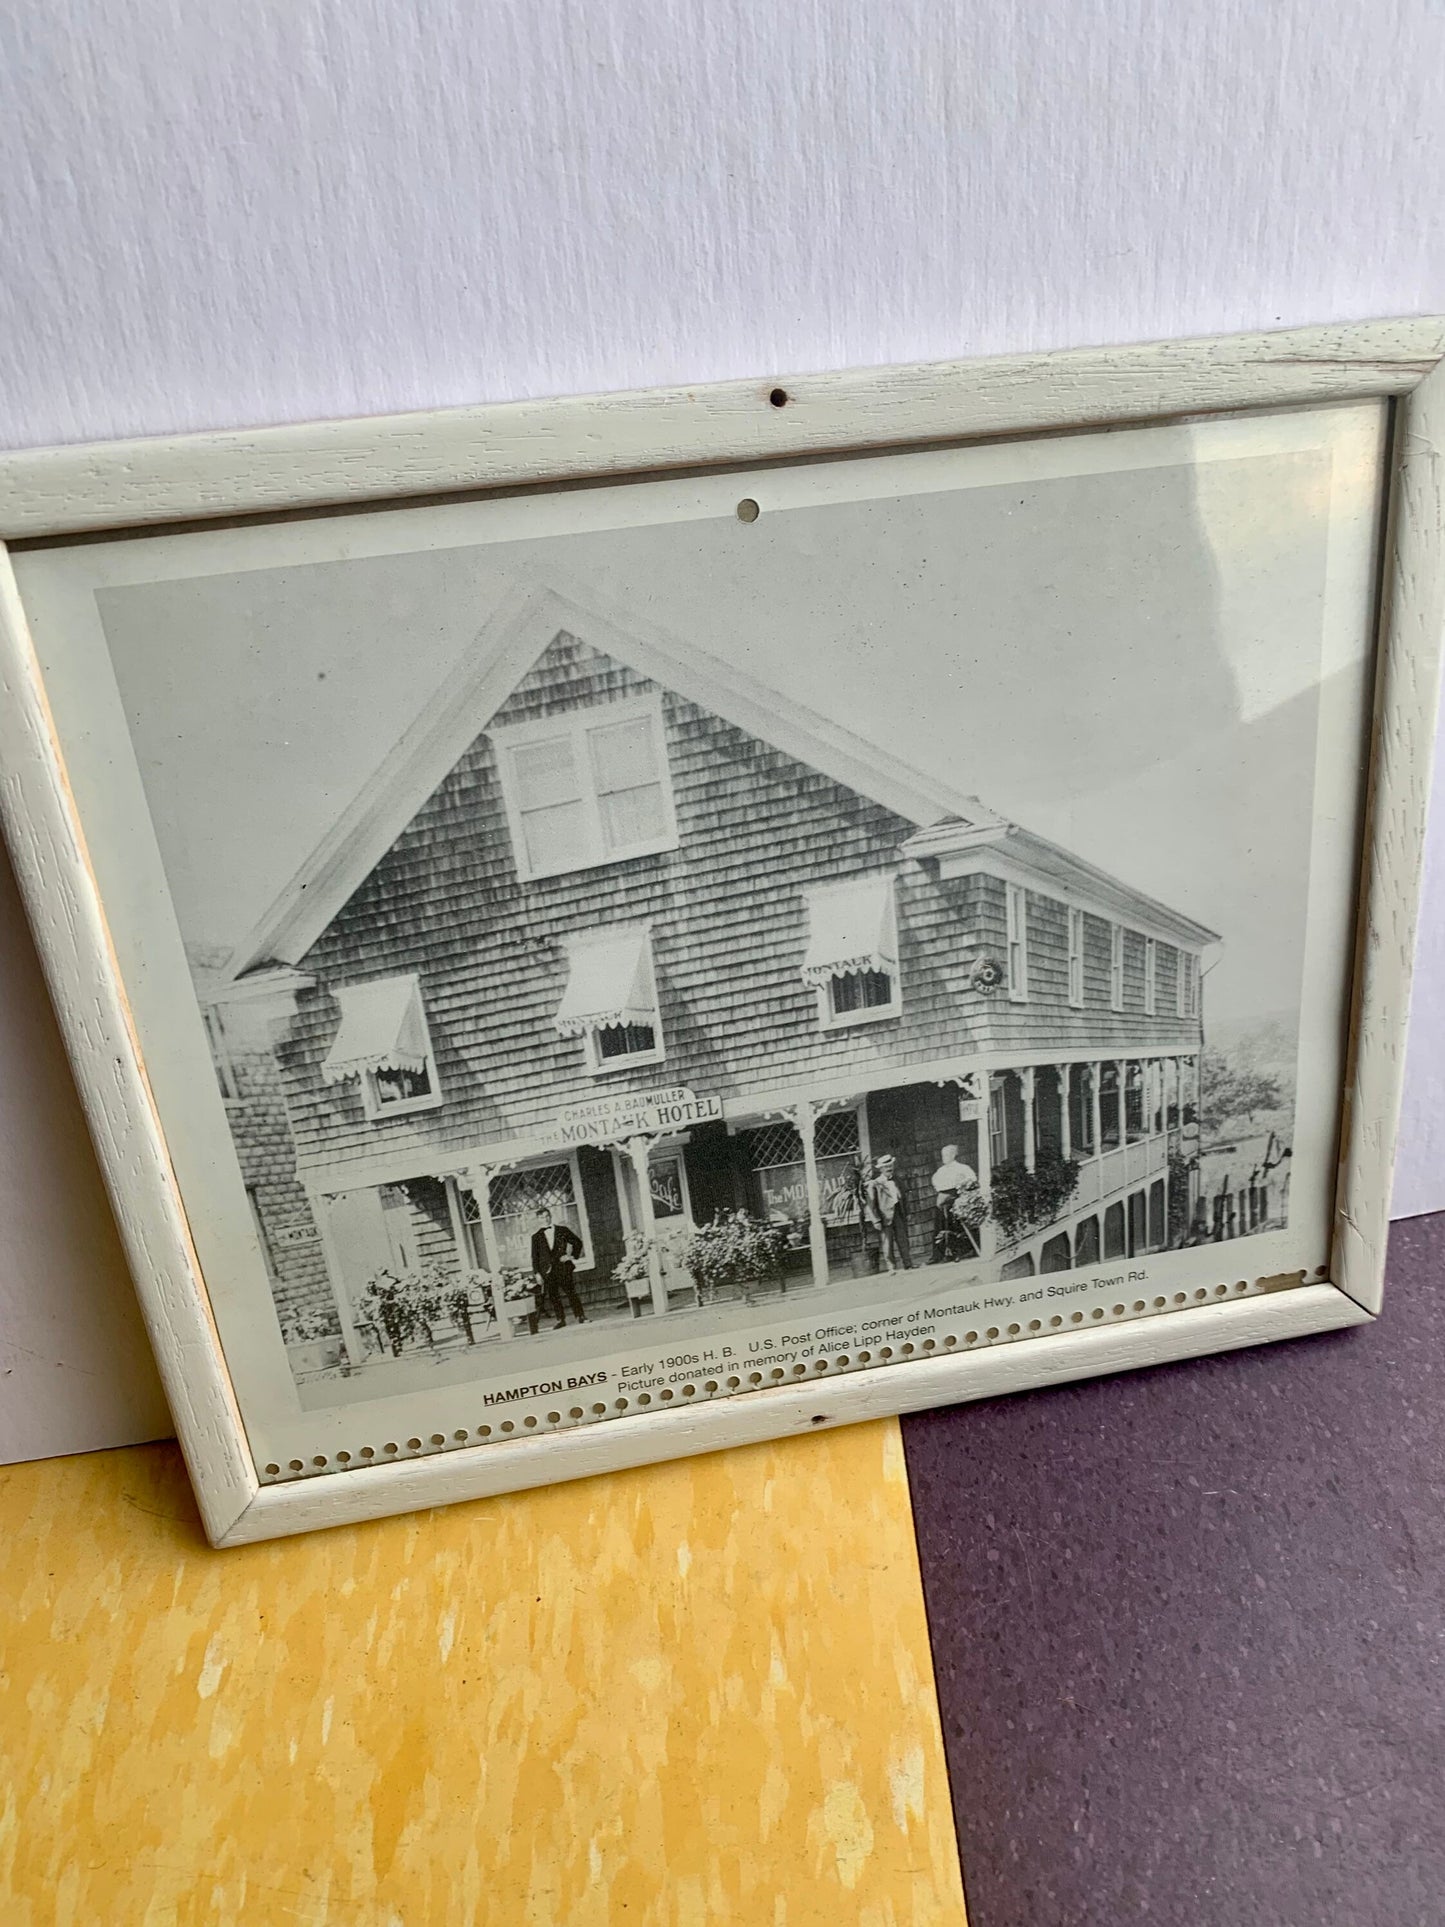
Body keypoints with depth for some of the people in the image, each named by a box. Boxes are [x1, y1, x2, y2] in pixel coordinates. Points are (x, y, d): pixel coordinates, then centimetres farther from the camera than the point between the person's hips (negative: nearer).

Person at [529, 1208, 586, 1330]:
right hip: (548, 1270, 1)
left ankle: (580, 1316, 2)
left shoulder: (562, 1230, 5)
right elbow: (535, 1256, 6)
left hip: (563, 1267, -1)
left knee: (571, 1292, -4)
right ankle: (560, 1319, 10)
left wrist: (573, 1256, 0)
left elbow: (577, 1242, 11)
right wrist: (537, 1273, -1)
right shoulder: (536, 1236, 7)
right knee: (553, 1295, 1)